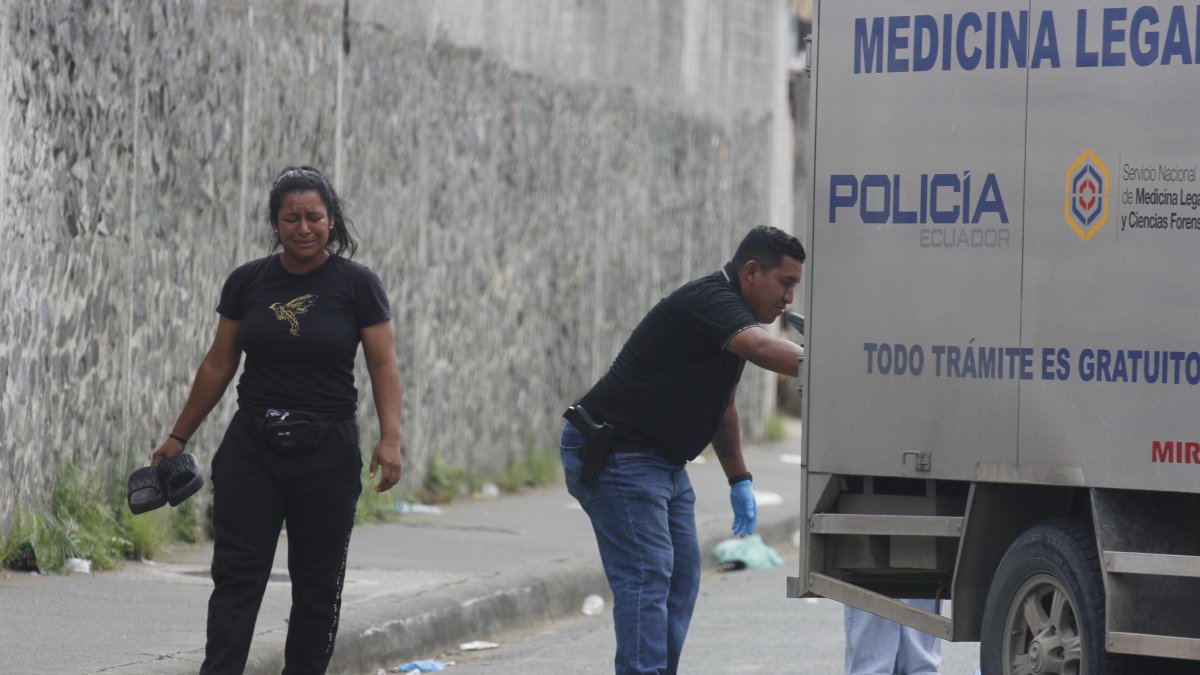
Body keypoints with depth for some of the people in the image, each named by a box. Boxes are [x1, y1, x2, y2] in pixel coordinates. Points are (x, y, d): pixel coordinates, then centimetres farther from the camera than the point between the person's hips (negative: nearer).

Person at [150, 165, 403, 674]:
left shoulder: (356, 285, -4)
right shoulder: (247, 283, 3)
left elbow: (384, 367, -6)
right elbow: (219, 365, 10)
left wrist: (390, 440, -18)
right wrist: (178, 437, 12)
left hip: (326, 450, -2)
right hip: (252, 447, 2)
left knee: (317, 584, 5)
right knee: (236, 575, -5)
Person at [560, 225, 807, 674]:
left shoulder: (732, 312, 12)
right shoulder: (708, 301, -20)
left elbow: (721, 405, 23)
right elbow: (765, 350, -39)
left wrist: (739, 479, 19)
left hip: (664, 462, 10)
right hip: (614, 454, -10)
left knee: (681, 575, 7)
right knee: (645, 575, -15)